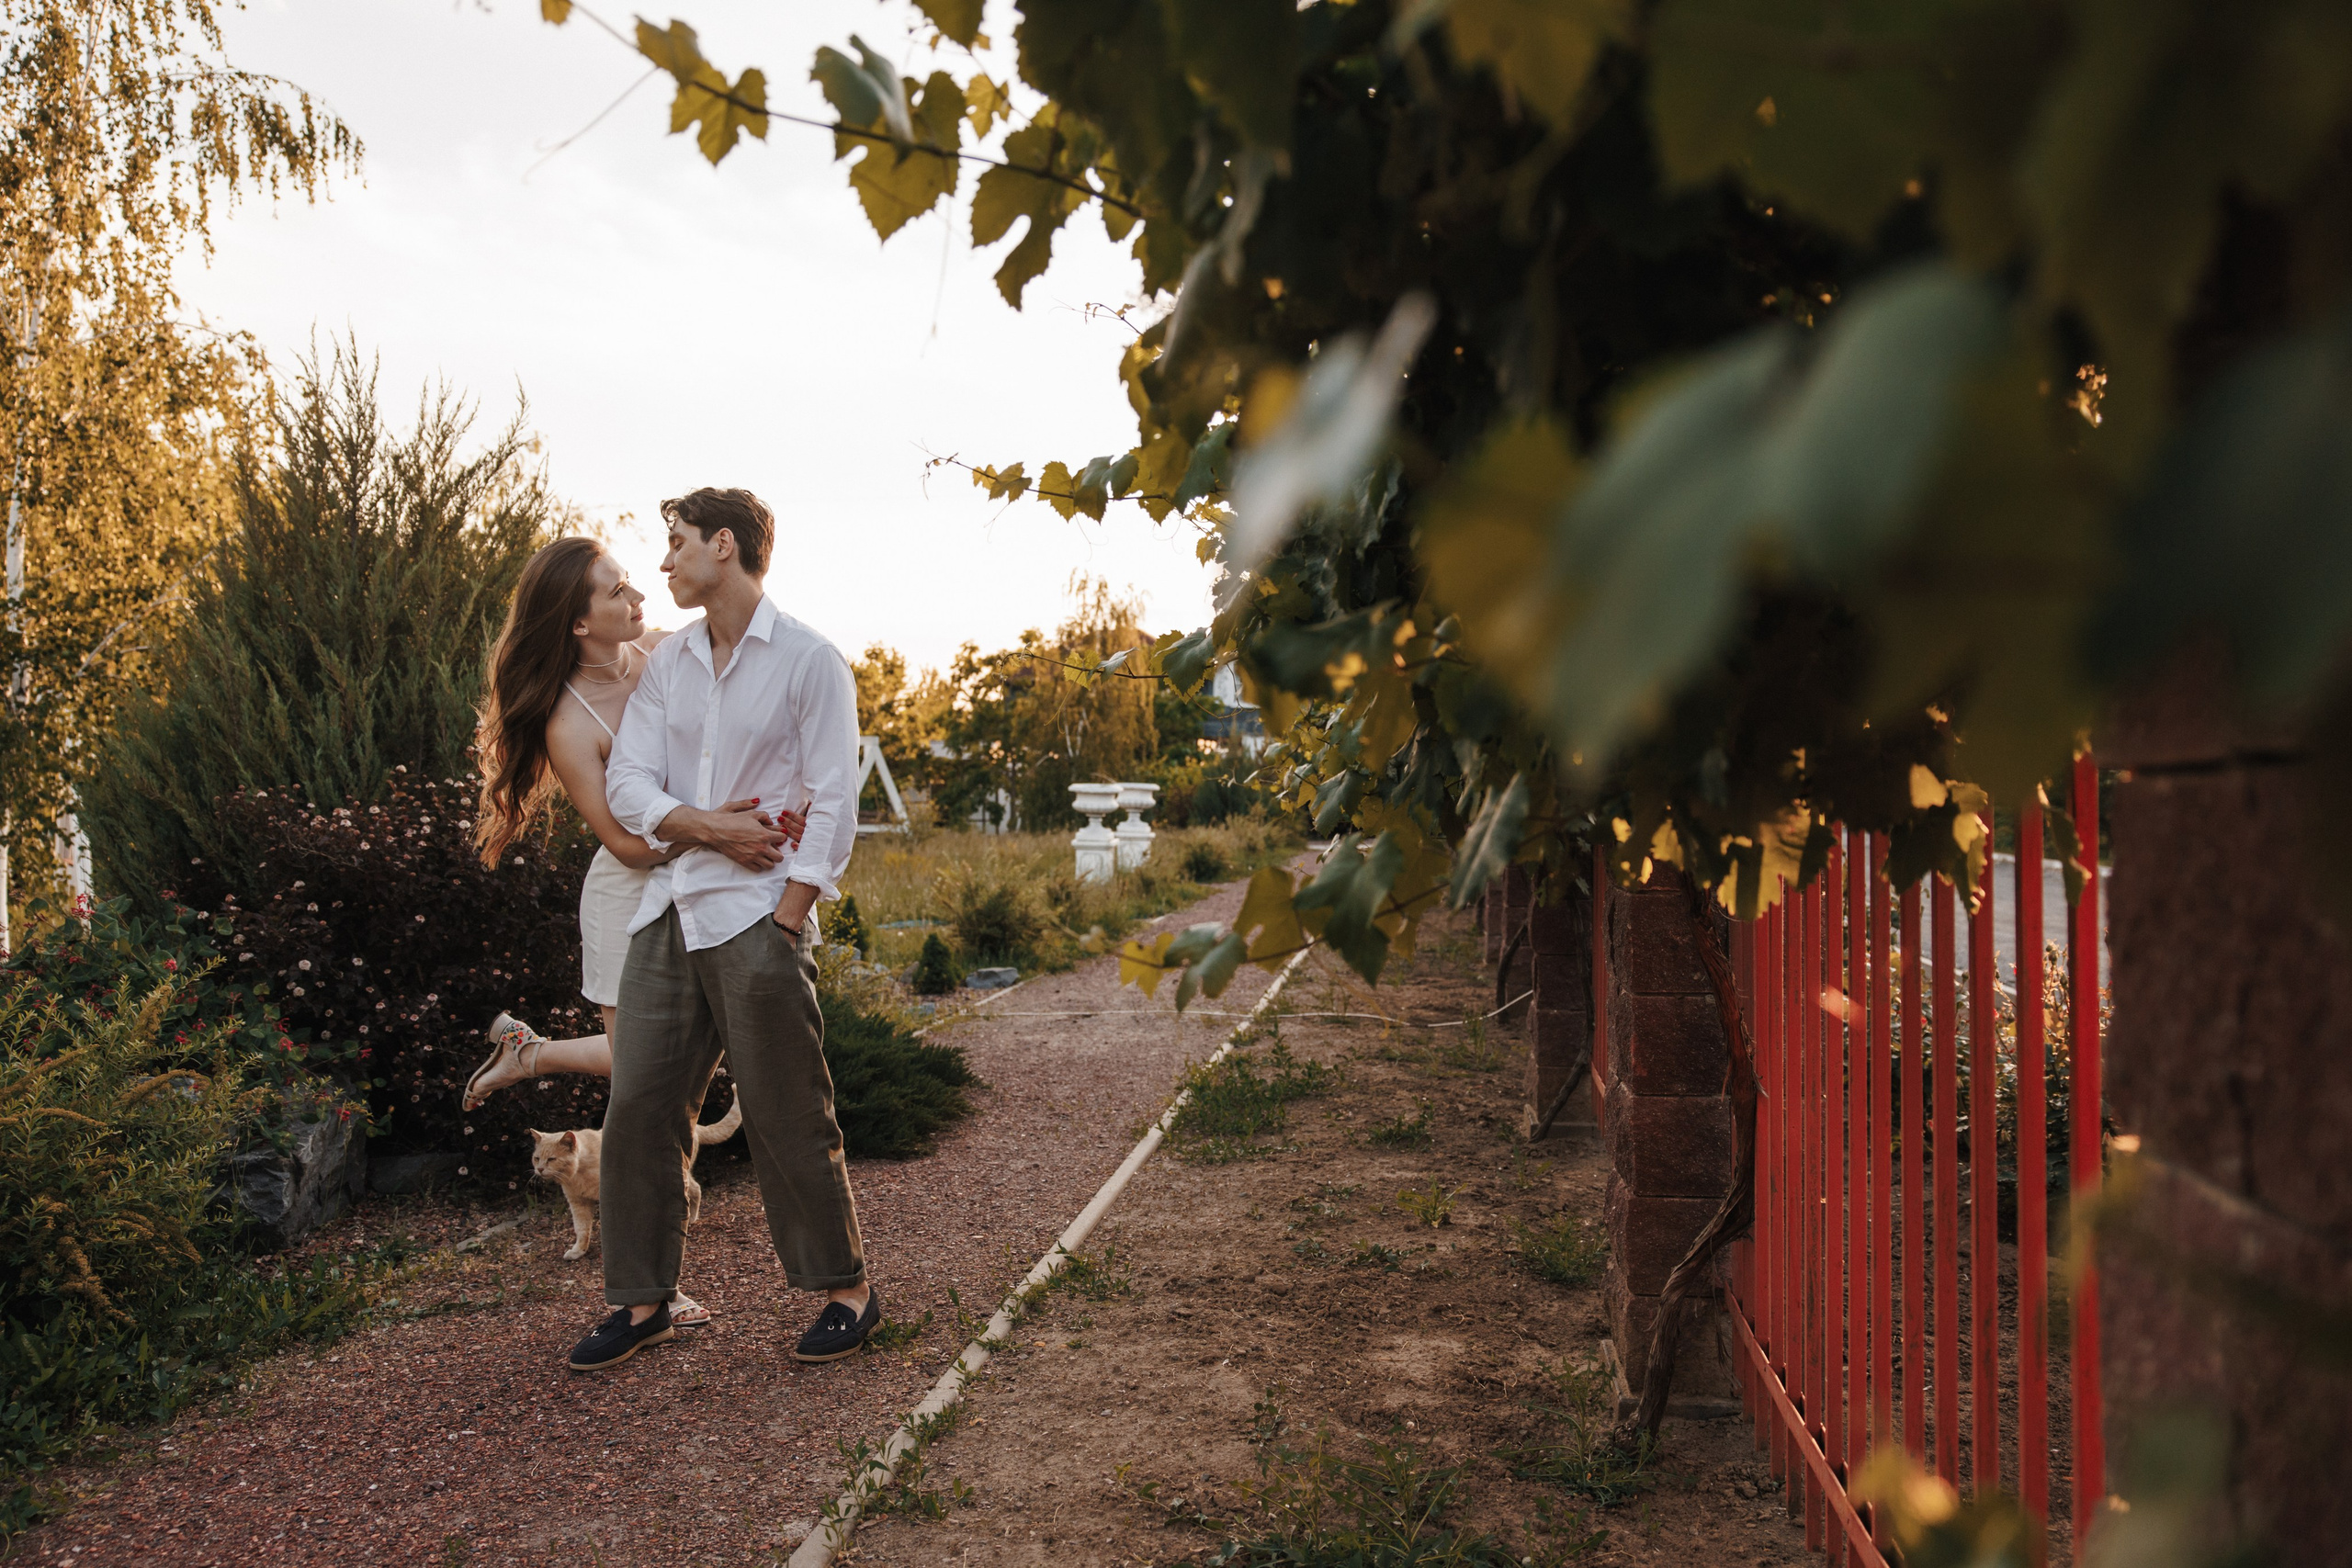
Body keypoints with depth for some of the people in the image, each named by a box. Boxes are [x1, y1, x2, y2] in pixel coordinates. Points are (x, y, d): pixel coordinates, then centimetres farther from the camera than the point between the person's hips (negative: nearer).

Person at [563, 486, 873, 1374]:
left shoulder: (808, 662, -3)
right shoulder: (667, 664, 14)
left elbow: (832, 810, -8)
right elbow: (627, 784, 6)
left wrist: (782, 926, -12)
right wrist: (707, 825, -13)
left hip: (755, 915, -6)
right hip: (666, 910, 6)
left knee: (787, 1119, -1)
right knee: (638, 1109, 5)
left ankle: (847, 1290, 15)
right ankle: (642, 1300, 17)